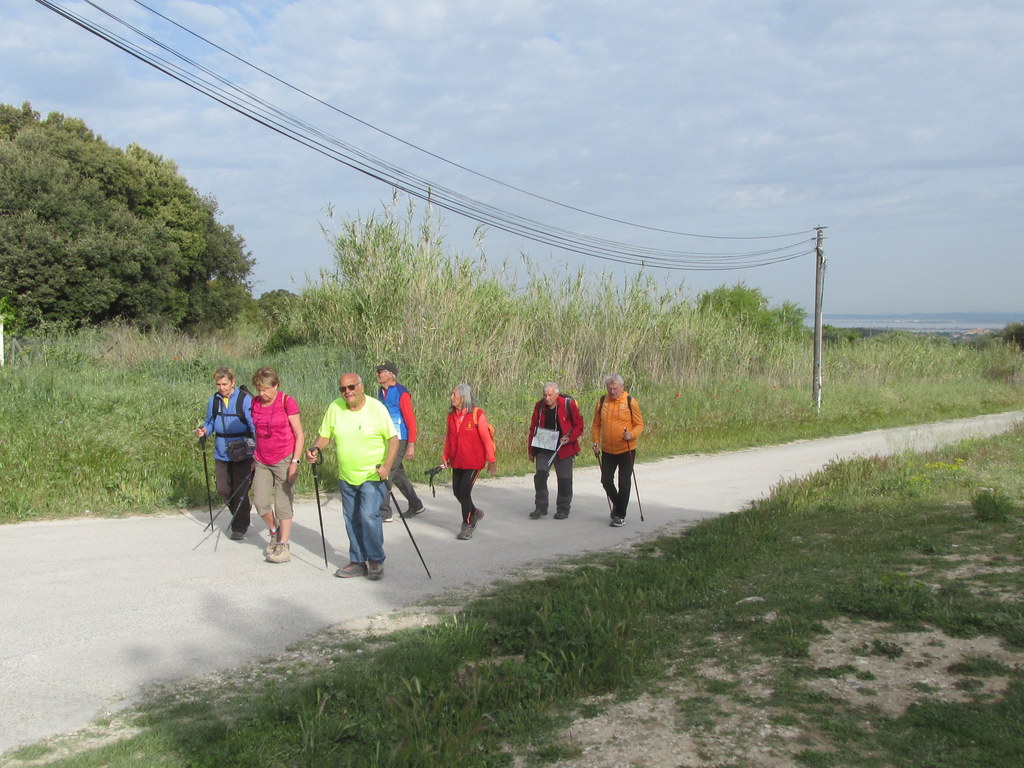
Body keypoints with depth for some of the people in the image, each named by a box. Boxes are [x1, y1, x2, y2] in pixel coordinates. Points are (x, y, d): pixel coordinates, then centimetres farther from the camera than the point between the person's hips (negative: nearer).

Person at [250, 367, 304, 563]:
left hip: (283, 459, -5)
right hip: (262, 461, 5)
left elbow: (299, 435, -9)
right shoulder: (255, 403, 5)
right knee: (260, 501, 1)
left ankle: (283, 547, 6)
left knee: (283, 503, -1)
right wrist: (255, 457, 16)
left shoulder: (287, 402, -10)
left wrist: (295, 461, -14)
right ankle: (275, 532, 27)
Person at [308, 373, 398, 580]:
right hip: (346, 477, 5)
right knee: (352, 521, 12)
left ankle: (376, 560, 1)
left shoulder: (377, 408, -12)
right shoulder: (335, 408, -1)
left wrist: (387, 465, -22)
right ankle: (357, 562, 25)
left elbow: (393, 439, -10)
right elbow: (325, 435, 8)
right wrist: (315, 449, -14)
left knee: (369, 515, -16)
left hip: (373, 476, -5)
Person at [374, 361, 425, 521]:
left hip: (398, 440, -8)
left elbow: (411, 420, -13)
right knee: (397, 474, 15)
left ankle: (384, 513, -4)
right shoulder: (381, 392, 11)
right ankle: (416, 505, 28)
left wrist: (411, 445, -15)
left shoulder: (401, 393, -13)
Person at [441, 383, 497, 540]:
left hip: (473, 461, -6)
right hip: (457, 461, 6)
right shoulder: (451, 415, 6)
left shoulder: (477, 414, -12)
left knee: (464, 491, -8)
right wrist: (445, 457, 13)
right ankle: (474, 513, 34)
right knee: (457, 491, 8)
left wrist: (491, 460, -8)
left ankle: (467, 526, 8)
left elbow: (486, 438, -9)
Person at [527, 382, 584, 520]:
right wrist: (531, 450, 9)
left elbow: (579, 425, -2)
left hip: (563, 448, -3)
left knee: (564, 479, 5)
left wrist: (570, 437, -18)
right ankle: (540, 507, 4)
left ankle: (563, 509, 18)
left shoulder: (568, 404, -10)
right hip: (543, 448, 3)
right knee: (540, 475, -6)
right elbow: (533, 428, 9)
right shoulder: (539, 406, 0)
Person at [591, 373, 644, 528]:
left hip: (626, 449, -4)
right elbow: (596, 424, 10)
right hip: (607, 450, 4)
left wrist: (631, 435, -23)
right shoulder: (602, 401, 1)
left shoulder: (630, 401, -8)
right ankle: (617, 503, 35)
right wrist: (596, 442, 0)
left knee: (624, 483, 1)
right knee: (606, 480, 8)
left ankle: (620, 515, 13)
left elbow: (639, 425, -4)